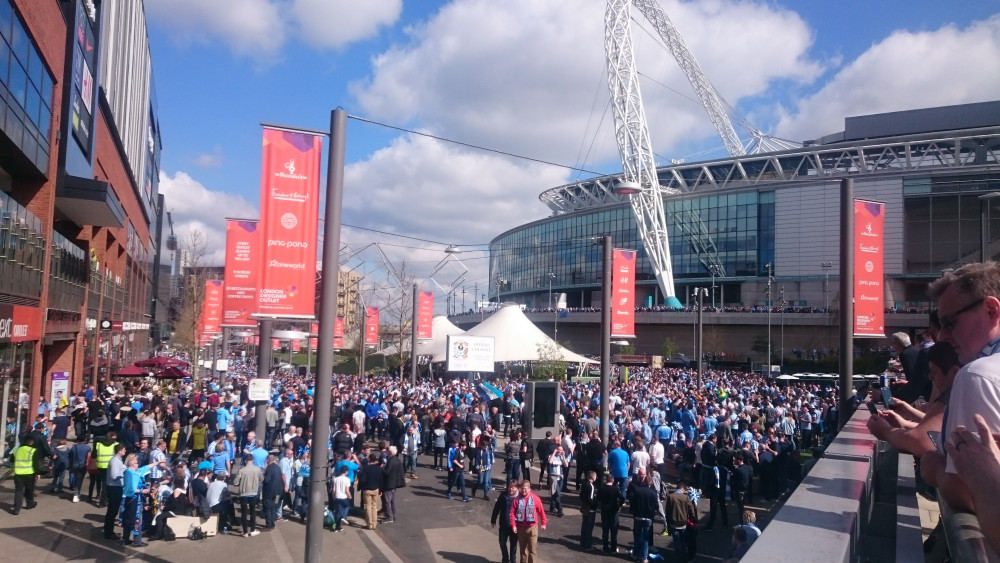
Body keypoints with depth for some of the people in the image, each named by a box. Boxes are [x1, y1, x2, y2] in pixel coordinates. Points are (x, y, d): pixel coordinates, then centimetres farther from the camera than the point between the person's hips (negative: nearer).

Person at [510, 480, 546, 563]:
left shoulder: (535, 498, -9)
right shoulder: (517, 499, -5)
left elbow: (541, 511, -1)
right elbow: (512, 512, -5)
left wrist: (543, 523, 5)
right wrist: (513, 525, -11)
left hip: (532, 527, -2)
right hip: (520, 527, 2)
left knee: (532, 548, -2)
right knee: (522, 548, 15)